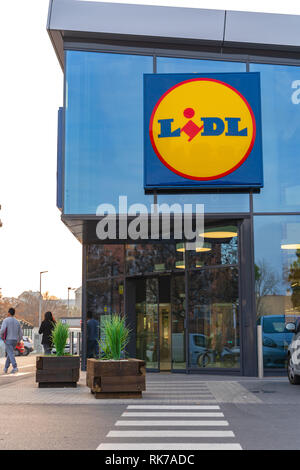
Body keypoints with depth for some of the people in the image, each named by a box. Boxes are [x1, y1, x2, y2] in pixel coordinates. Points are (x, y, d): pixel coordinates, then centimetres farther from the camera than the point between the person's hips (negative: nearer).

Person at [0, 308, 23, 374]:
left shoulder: (6, 320, -7)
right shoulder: (17, 322, 10)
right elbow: (20, 333, 11)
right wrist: (19, 340, 24)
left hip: (8, 340, -6)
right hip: (15, 341, 6)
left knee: (11, 354, -10)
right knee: (9, 354, 18)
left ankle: (15, 367, -24)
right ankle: (6, 368, 19)